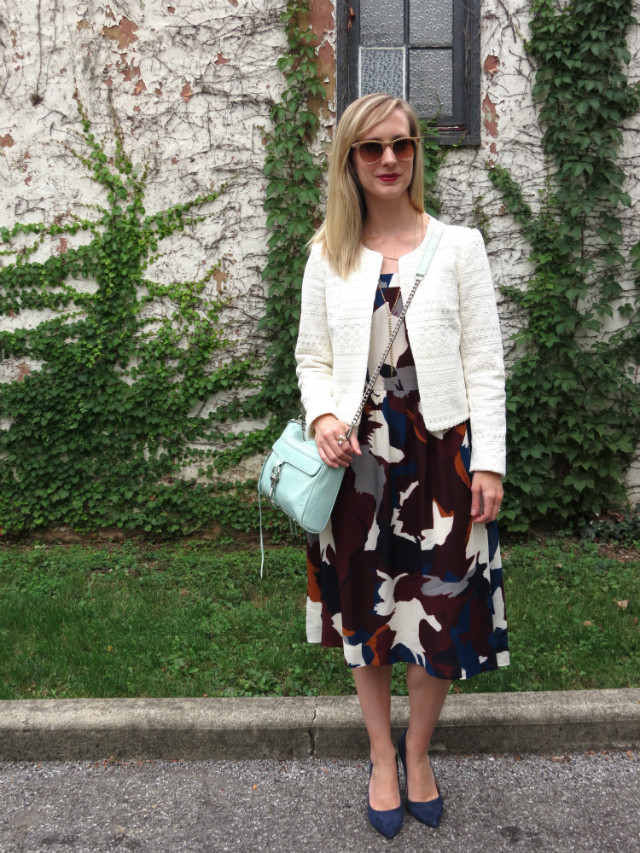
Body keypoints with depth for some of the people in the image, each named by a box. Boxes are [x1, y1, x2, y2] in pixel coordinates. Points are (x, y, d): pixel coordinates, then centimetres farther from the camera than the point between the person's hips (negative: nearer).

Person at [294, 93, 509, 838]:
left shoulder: (458, 245, 1)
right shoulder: (329, 253, 6)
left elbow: (484, 364, -1)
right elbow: (312, 356, 9)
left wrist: (488, 462, -7)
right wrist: (322, 414, -11)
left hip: (440, 451, -1)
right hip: (357, 453, 2)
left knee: (441, 609, 6)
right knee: (364, 606, 12)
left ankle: (417, 749, 33)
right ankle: (381, 756, 33)